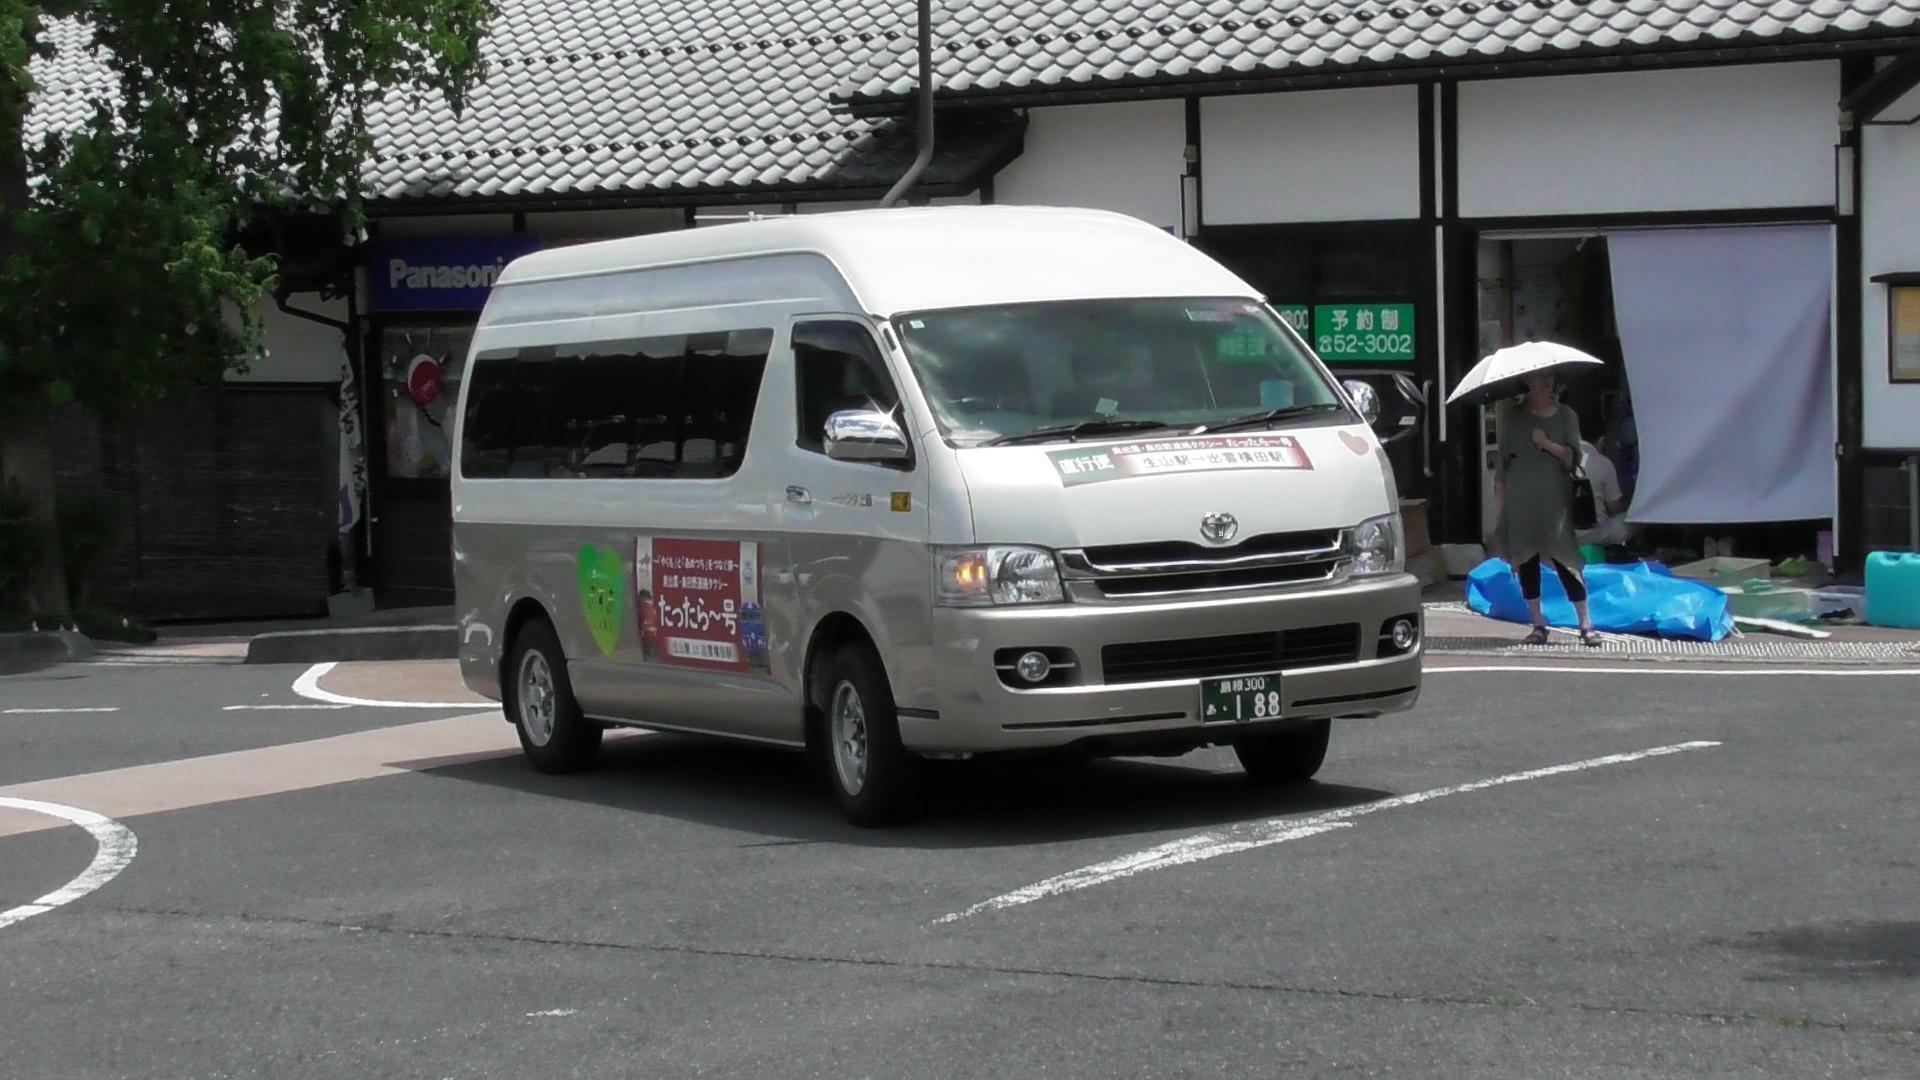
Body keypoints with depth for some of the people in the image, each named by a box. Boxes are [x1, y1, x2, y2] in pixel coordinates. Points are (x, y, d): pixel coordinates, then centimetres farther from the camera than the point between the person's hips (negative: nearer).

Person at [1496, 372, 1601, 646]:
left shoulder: (1565, 415, 8)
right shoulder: (1513, 415, 9)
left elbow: (1574, 456, 3)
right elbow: (1504, 455, 12)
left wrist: (1548, 444, -12)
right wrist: (1502, 490, 6)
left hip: (1554, 497, -2)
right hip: (1520, 497, 2)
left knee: (1563, 558, -8)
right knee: (1526, 560, 1)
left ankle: (1586, 625, -4)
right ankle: (1538, 625, 10)